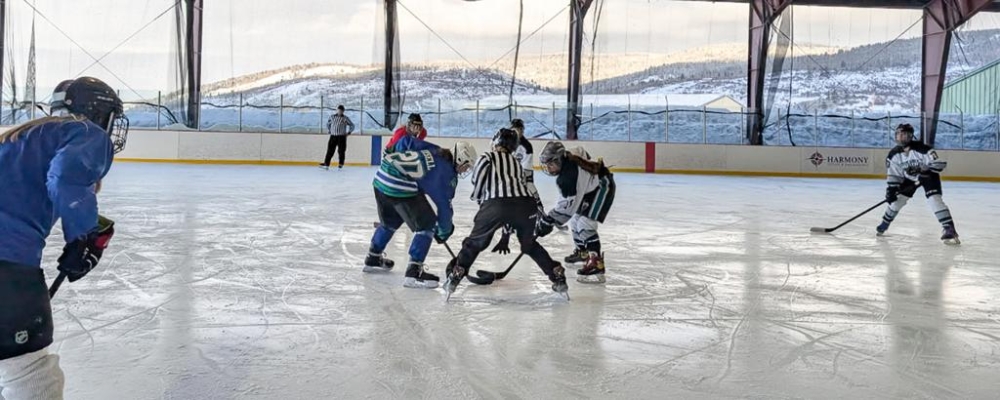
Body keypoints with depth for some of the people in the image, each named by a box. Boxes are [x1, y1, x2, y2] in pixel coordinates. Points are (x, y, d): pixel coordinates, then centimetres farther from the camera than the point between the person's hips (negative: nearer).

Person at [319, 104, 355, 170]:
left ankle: (340, 165, 8)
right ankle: (326, 164, 0)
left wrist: (349, 132, -3)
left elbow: (352, 125, 7)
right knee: (330, 151, 0)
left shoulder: (346, 118, 0)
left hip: (342, 137, -2)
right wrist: (328, 131, 15)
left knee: (341, 151, -2)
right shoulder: (332, 117, 8)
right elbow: (328, 123, 24)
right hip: (333, 136, 2)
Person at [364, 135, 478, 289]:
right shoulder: (447, 173, -1)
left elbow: (405, 141, 19)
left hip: (381, 177, 9)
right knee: (427, 225, 0)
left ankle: (373, 259, 47)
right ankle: (413, 272, -4)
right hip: (401, 187, -9)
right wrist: (444, 231, 17)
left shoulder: (434, 150, 17)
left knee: (390, 221, 30)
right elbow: (444, 204, 4)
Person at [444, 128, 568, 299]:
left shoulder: (487, 157, 21)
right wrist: (509, 224, 40)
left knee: (475, 242, 17)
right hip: (525, 202, 4)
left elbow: (478, 179, 4)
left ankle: (454, 278, 14)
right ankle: (558, 277, 24)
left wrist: (478, 199, 22)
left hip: (497, 203, -4)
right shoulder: (516, 162, 34)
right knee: (529, 244, 27)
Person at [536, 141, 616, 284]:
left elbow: (568, 203, -32)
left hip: (602, 188, -10)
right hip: (588, 190, 10)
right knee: (575, 220, 20)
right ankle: (582, 252, 40)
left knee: (585, 225, -21)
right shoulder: (565, 164, -4)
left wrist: (549, 220, -30)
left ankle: (597, 264, -25)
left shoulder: (570, 172, -33)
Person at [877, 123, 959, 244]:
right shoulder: (894, 154, -14)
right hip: (909, 177, 5)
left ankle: (949, 229, -24)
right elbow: (893, 175, -6)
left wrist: (922, 169, -39)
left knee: (934, 199, -22)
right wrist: (890, 190, -14)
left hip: (927, 174, -5)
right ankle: (884, 224, 21)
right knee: (898, 198, 1)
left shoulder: (921, 148, -30)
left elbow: (940, 164, -30)